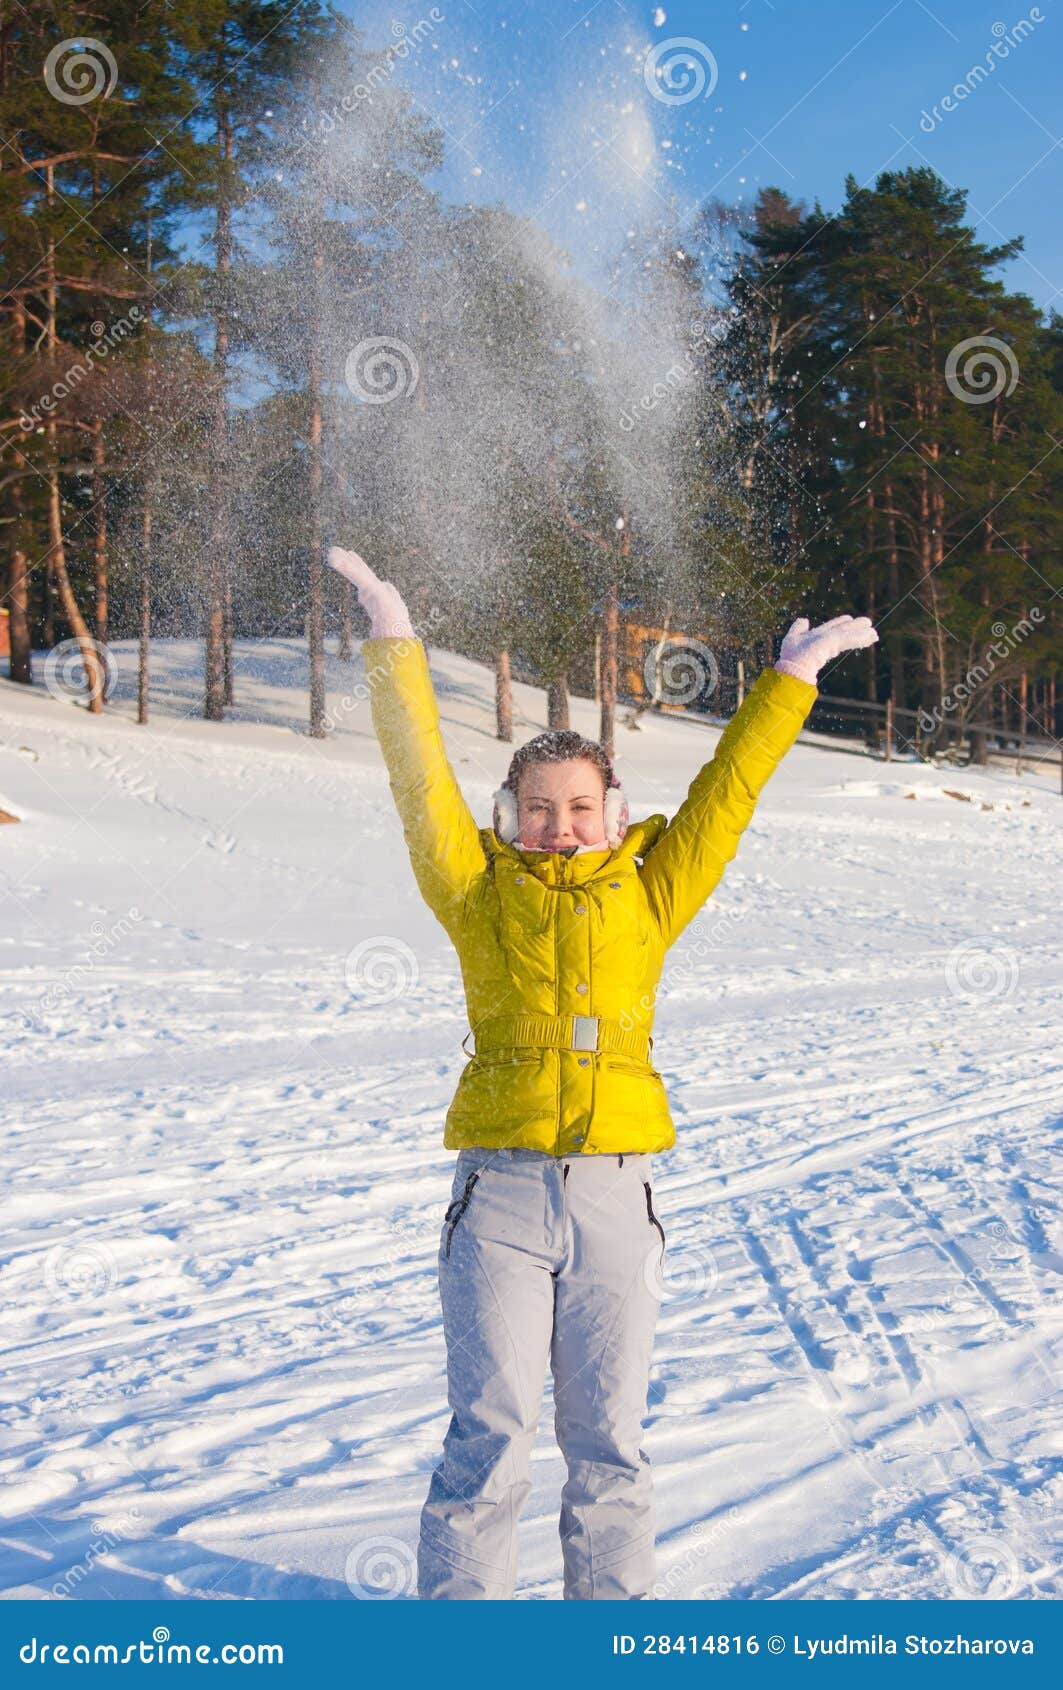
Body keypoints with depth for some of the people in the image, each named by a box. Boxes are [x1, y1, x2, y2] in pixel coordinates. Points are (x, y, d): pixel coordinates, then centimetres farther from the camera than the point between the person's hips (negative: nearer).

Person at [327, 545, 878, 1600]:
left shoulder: (648, 893, 11)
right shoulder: (479, 891, 7)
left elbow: (727, 787, 16)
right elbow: (420, 778, 3)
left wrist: (792, 679, 19)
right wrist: (393, 642, 0)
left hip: (616, 1196, 2)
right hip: (500, 1196, -2)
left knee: (608, 1436, 10)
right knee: (491, 1433, -1)